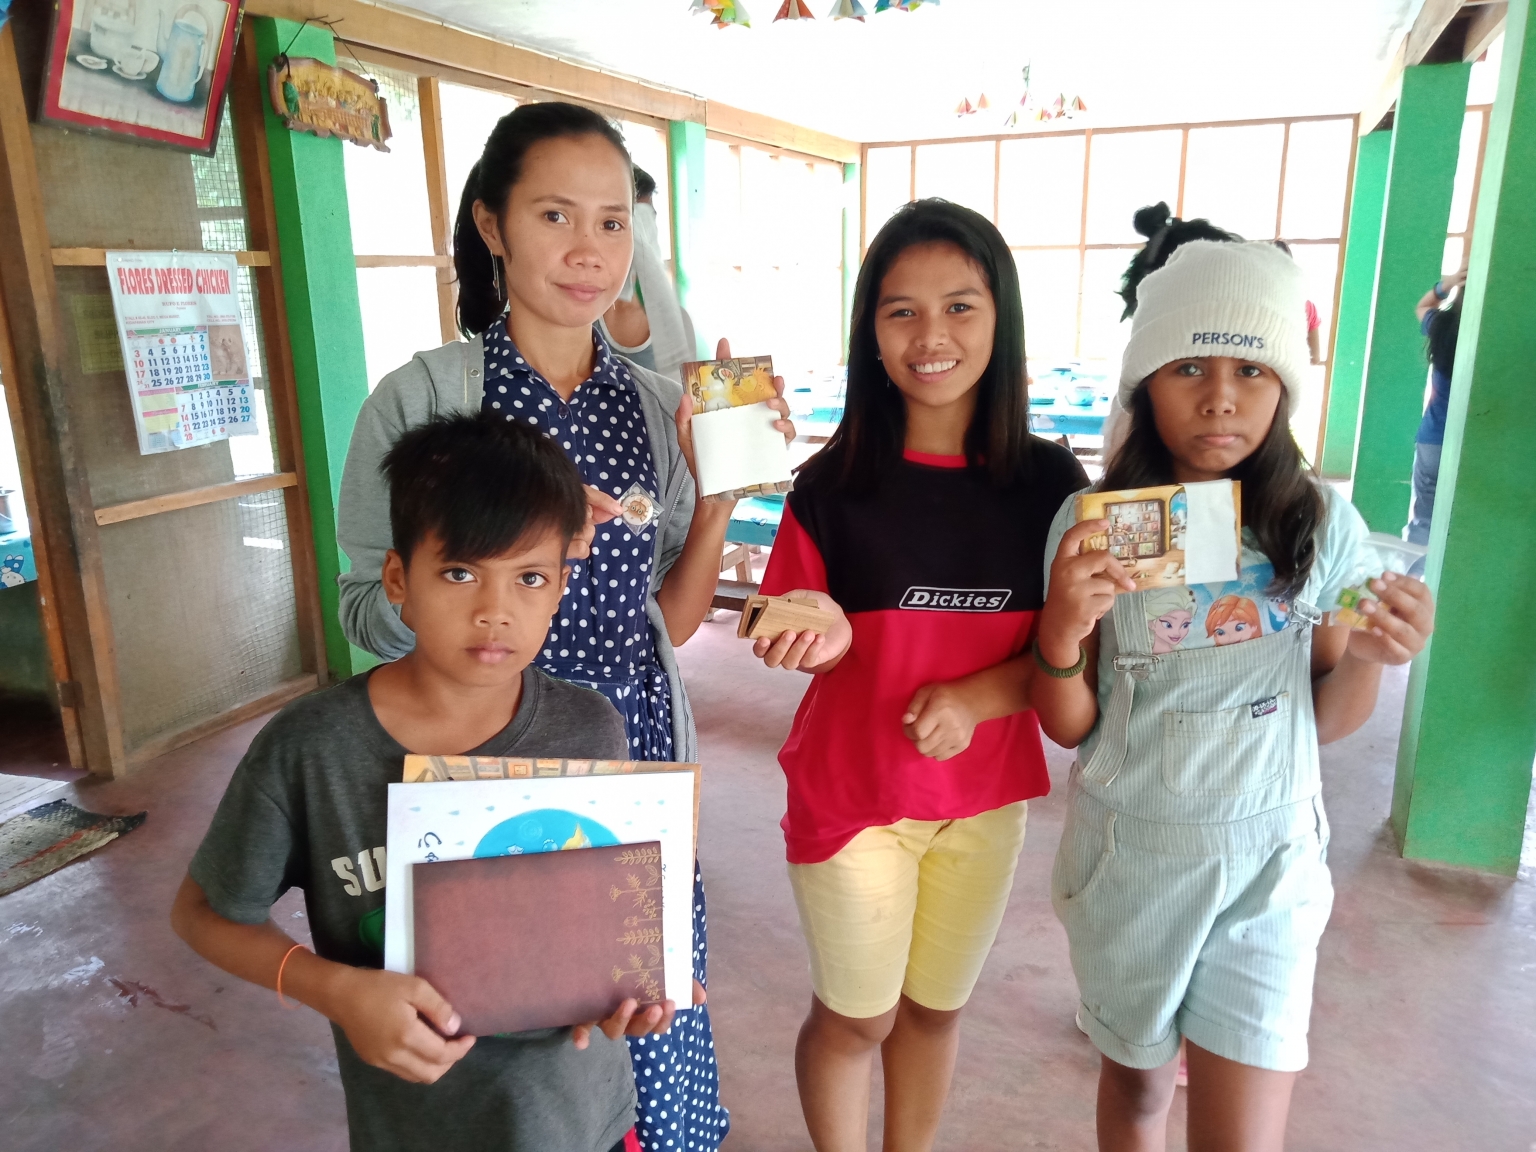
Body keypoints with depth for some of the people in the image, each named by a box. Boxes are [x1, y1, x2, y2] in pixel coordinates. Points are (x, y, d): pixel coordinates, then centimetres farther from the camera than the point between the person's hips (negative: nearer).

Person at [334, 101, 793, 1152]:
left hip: (638, 760, 3)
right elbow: (372, 618, -7)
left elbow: (670, 619, 5)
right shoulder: (420, 402, -8)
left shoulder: (662, 406, 2)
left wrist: (719, 491, -9)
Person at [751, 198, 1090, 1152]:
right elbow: (799, 641, -6)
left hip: (985, 795, 2)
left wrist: (979, 696, -20)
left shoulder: (1048, 482, -8)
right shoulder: (835, 484, -12)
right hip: (853, 793, -2)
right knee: (856, 1017, 15)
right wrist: (822, 642, -28)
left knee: (937, 1006, 21)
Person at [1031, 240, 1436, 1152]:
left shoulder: (1323, 525, -8)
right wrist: (1062, 626, -25)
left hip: (1266, 862, 0)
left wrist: (1369, 655, -17)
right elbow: (1070, 729, -7)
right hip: (1127, 850, 0)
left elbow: (1324, 723, 2)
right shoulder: (1092, 523, -11)